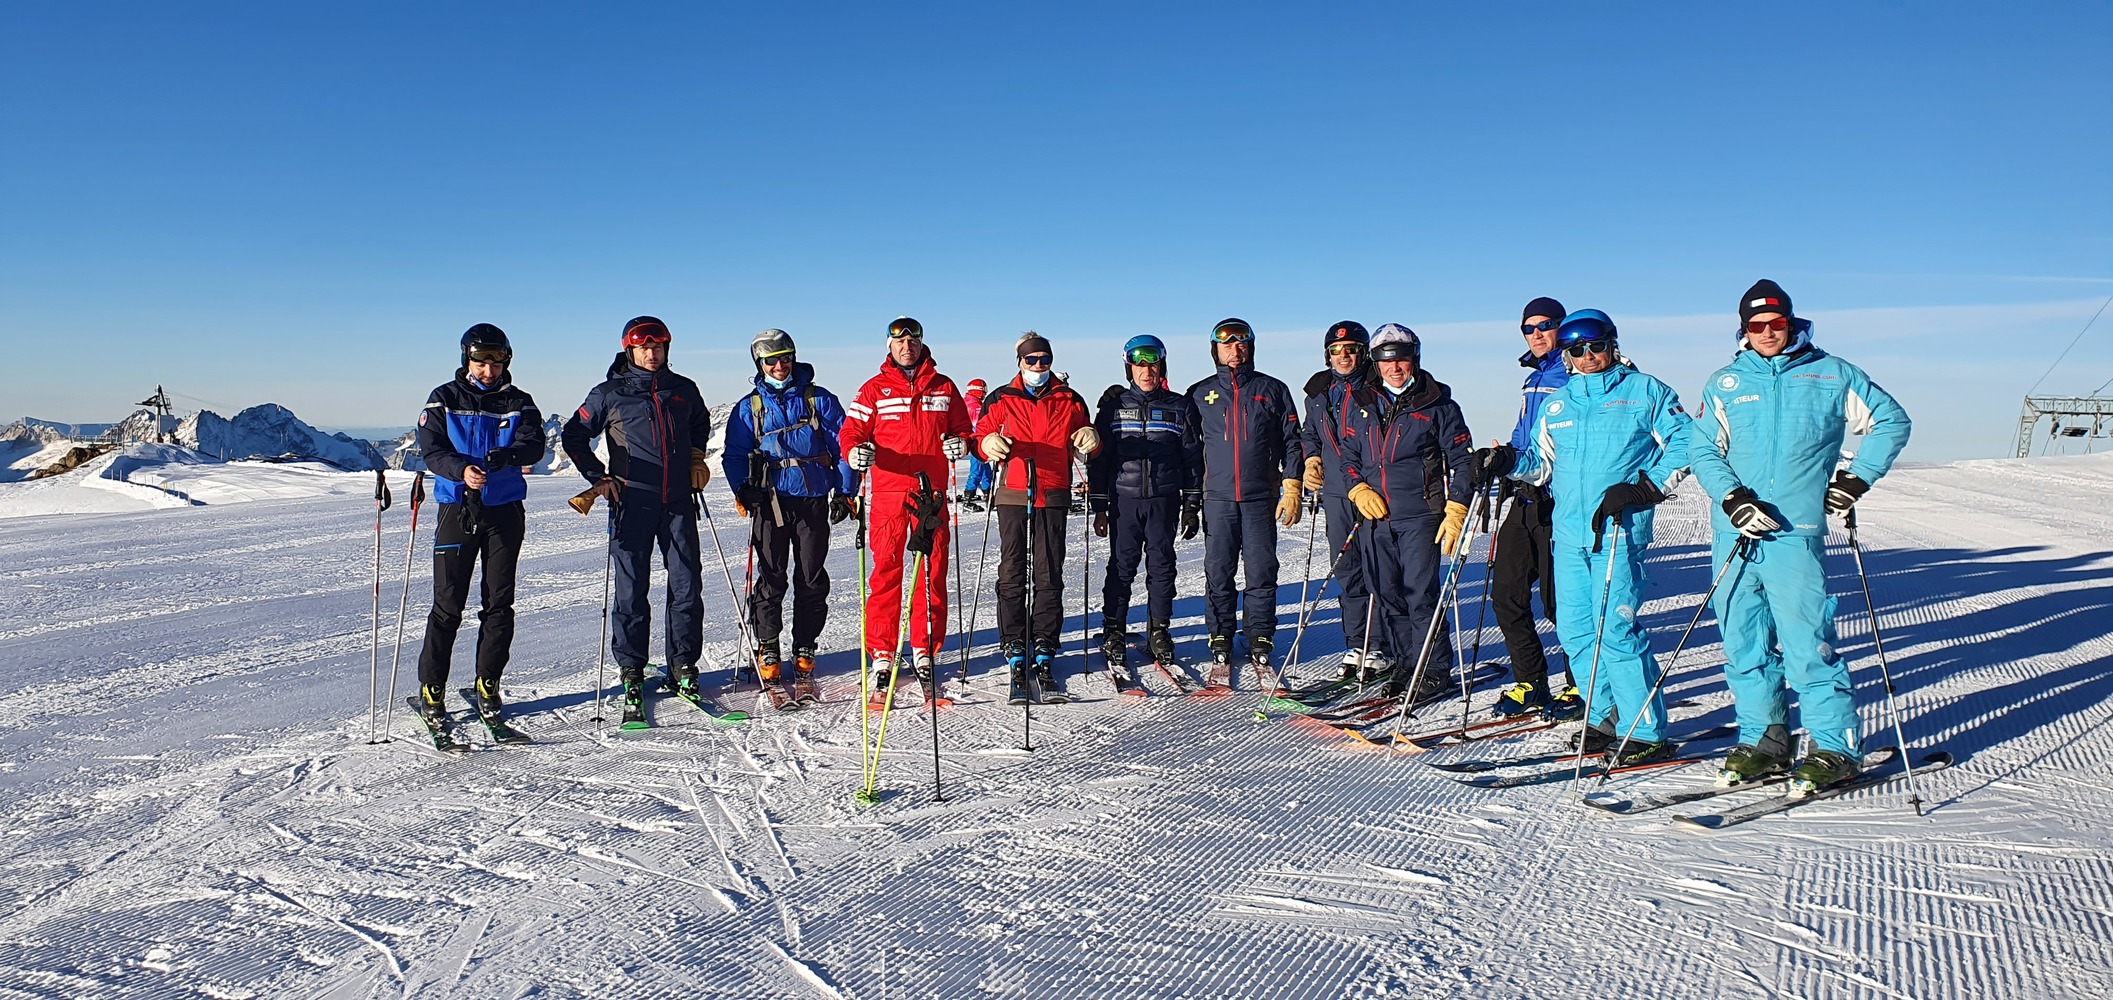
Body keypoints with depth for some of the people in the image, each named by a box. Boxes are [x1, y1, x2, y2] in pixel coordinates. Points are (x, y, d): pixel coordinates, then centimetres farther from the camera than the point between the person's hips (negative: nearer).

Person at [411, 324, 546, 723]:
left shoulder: (519, 402, 6)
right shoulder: (444, 400, 4)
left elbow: (534, 445, -9)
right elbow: (430, 449, -7)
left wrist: (507, 455, -31)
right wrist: (462, 470, -27)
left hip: (505, 510, 2)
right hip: (457, 509, -1)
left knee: (499, 602, 4)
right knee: (448, 603, -2)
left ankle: (488, 685, 16)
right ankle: (431, 688, 9)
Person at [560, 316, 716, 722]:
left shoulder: (683, 390, 11)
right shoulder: (609, 394, 3)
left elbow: (700, 424, 30)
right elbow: (574, 436, 9)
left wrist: (696, 457, 18)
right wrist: (598, 477, 1)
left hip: (678, 502, 3)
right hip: (633, 502, -2)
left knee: (687, 585, 1)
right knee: (632, 589, 1)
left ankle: (683, 666, 12)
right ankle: (631, 671, 10)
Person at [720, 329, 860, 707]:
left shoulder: (819, 400, 7)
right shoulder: (749, 407, 11)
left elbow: (843, 445, 6)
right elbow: (735, 455, 11)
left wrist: (845, 491, -1)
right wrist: (743, 491, -5)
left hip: (814, 500, 0)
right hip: (771, 502, 0)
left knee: (812, 581, 4)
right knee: (771, 580, -3)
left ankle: (804, 655, 13)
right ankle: (768, 653, 7)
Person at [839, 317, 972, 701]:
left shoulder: (944, 388, 12)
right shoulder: (874, 389, 8)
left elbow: (962, 429, 17)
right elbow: (851, 431, 3)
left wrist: (959, 444, -6)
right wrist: (856, 451, -19)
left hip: (932, 492, 2)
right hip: (888, 492, -1)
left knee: (932, 572, 2)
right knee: (886, 572, -2)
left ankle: (924, 651, 12)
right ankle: (882, 655, 5)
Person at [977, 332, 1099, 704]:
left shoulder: (1069, 400, 13)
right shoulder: (1000, 399, 10)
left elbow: (1084, 444, 18)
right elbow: (981, 438, 8)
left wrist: (1090, 440, -6)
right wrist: (990, 444, -15)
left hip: (1053, 497, 1)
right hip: (1012, 495, 0)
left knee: (1049, 575, 0)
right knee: (1011, 573, -2)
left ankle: (1044, 653, 6)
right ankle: (1015, 654, 3)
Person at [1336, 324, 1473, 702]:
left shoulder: (1437, 405, 0)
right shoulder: (1360, 404, 11)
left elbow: (1461, 461, 1)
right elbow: (1348, 455, 19)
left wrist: (1456, 512, -8)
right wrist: (1358, 489, 1)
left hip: (1420, 516, -4)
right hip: (1374, 517, 5)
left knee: (1420, 595, -7)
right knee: (1387, 595, 8)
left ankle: (1436, 671, 6)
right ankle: (1407, 665, 21)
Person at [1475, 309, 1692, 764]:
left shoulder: (1645, 392, 5)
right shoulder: (1556, 404, 18)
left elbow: (1683, 446, 2)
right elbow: (1544, 465, 23)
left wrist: (1640, 489, -11)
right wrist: (1508, 461, 4)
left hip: (1620, 531, -6)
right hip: (1569, 533, 6)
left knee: (1614, 628, -13)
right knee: (1575, 631, 5)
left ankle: (1646, 732, -4)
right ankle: (1607, 720, 19)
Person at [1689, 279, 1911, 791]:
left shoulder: (1831, 374, 7)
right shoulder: (1725, 383, 10)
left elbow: (1891, 421, 14)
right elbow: (1705, 451, 5)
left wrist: (1856, 478, 3)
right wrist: (1732, 498, -11)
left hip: (1796, 533, -3)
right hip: (1734, 532, 3)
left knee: (1807, 643, -8)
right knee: (1743, 644, 6)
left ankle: (1837, 747, 2)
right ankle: (1764, 740, 18)